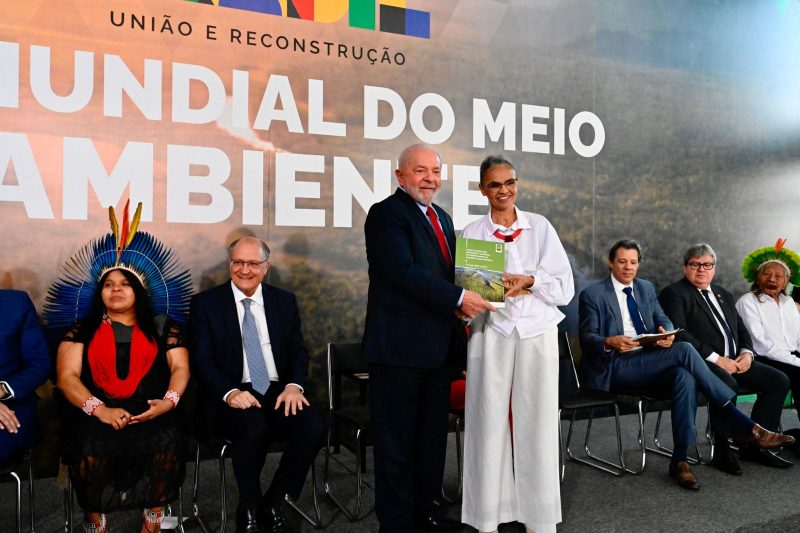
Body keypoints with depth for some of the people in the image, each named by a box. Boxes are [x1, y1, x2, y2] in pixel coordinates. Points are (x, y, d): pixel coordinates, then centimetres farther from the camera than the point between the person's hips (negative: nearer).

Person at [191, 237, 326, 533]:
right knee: (254, 429, -35)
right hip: (232, 396, -3)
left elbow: (298, 351, 10)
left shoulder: (285, 301, 13)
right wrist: (230, 392, -21)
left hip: (278, 392, 3)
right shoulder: (206, 303, 4)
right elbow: (202, 360, -4)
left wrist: (294, 385, -11)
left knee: (314, 427, -26)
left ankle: (272, 504, -3)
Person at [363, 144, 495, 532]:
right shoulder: (387, 214, -9)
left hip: (437, 345, 9)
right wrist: (459, 298, -22)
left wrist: (460, 317, 1)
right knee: (397, 438, 3)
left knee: (433, 434, 17)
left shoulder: (442, 218, 17)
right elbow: (404, 271, -21)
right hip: (400, 345, -8)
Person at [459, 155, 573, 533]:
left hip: (537, 332, 1)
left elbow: (565, 286, 3)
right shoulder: (471, 233, 5)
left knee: (537, 421, 1)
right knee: (490, 420, -1)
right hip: (490, 332, 0)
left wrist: (528, 281, -13)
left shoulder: (540, 227, 7)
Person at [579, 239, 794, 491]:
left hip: (650, 362, 6)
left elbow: (663, 320, 12)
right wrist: (611, 342, -29)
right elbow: (587, 339, -6)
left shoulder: (646, 288, 18)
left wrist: (667, 333, -14)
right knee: (684, 350, -27)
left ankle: (679, 460, -25)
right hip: (616, 368, -5)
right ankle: (743, 426, -21)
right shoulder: (592, 295, 0)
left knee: (685, 376, -30)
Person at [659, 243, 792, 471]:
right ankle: (723, 451, -17)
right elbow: (679, 335, -15)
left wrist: (747, 353, 0)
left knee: (779, 380, -7)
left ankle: (753, 445, 2)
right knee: (727, 384, -35)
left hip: (735, 361, 8)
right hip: (701, 363, -8)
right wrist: (717, 359, -19)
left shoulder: (724, 295, 23)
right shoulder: (674, 293, -3)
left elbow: (742, 330, 23)